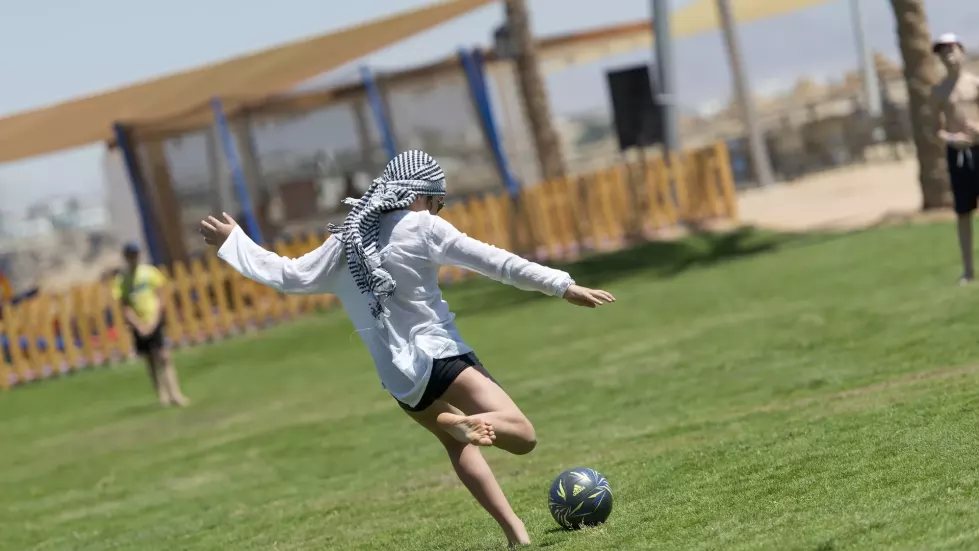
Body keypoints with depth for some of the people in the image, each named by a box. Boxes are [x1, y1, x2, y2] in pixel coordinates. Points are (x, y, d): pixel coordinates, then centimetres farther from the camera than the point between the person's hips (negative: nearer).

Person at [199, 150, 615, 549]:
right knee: (522, 436, -13)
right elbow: (496, 262, -9)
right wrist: (563, 286, -6)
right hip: (439, 359, -7)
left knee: (459, 446, 27)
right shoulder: (420, 228, -7)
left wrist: (230, 241, 22)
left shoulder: (344, 244, 8)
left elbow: (288, 275, 8)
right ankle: (466, 423, -42)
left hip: (399, 379, 7)